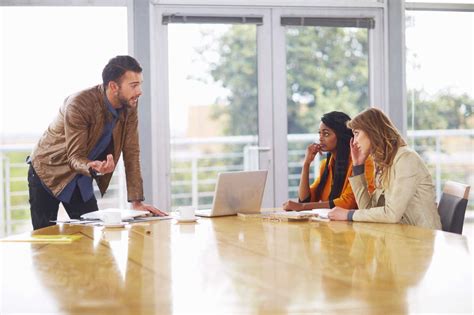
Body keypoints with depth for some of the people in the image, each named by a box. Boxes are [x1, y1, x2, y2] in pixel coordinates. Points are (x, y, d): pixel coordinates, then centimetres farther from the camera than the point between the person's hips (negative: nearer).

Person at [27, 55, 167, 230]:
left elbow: (131, 153, -10)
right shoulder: (79, 104, -29)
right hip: (48, 172, -5)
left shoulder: (130, 106, -12)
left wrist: (137, 202, -16)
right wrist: (93, 168, -50)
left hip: (82, 179, 5)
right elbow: (75, 157, -26)